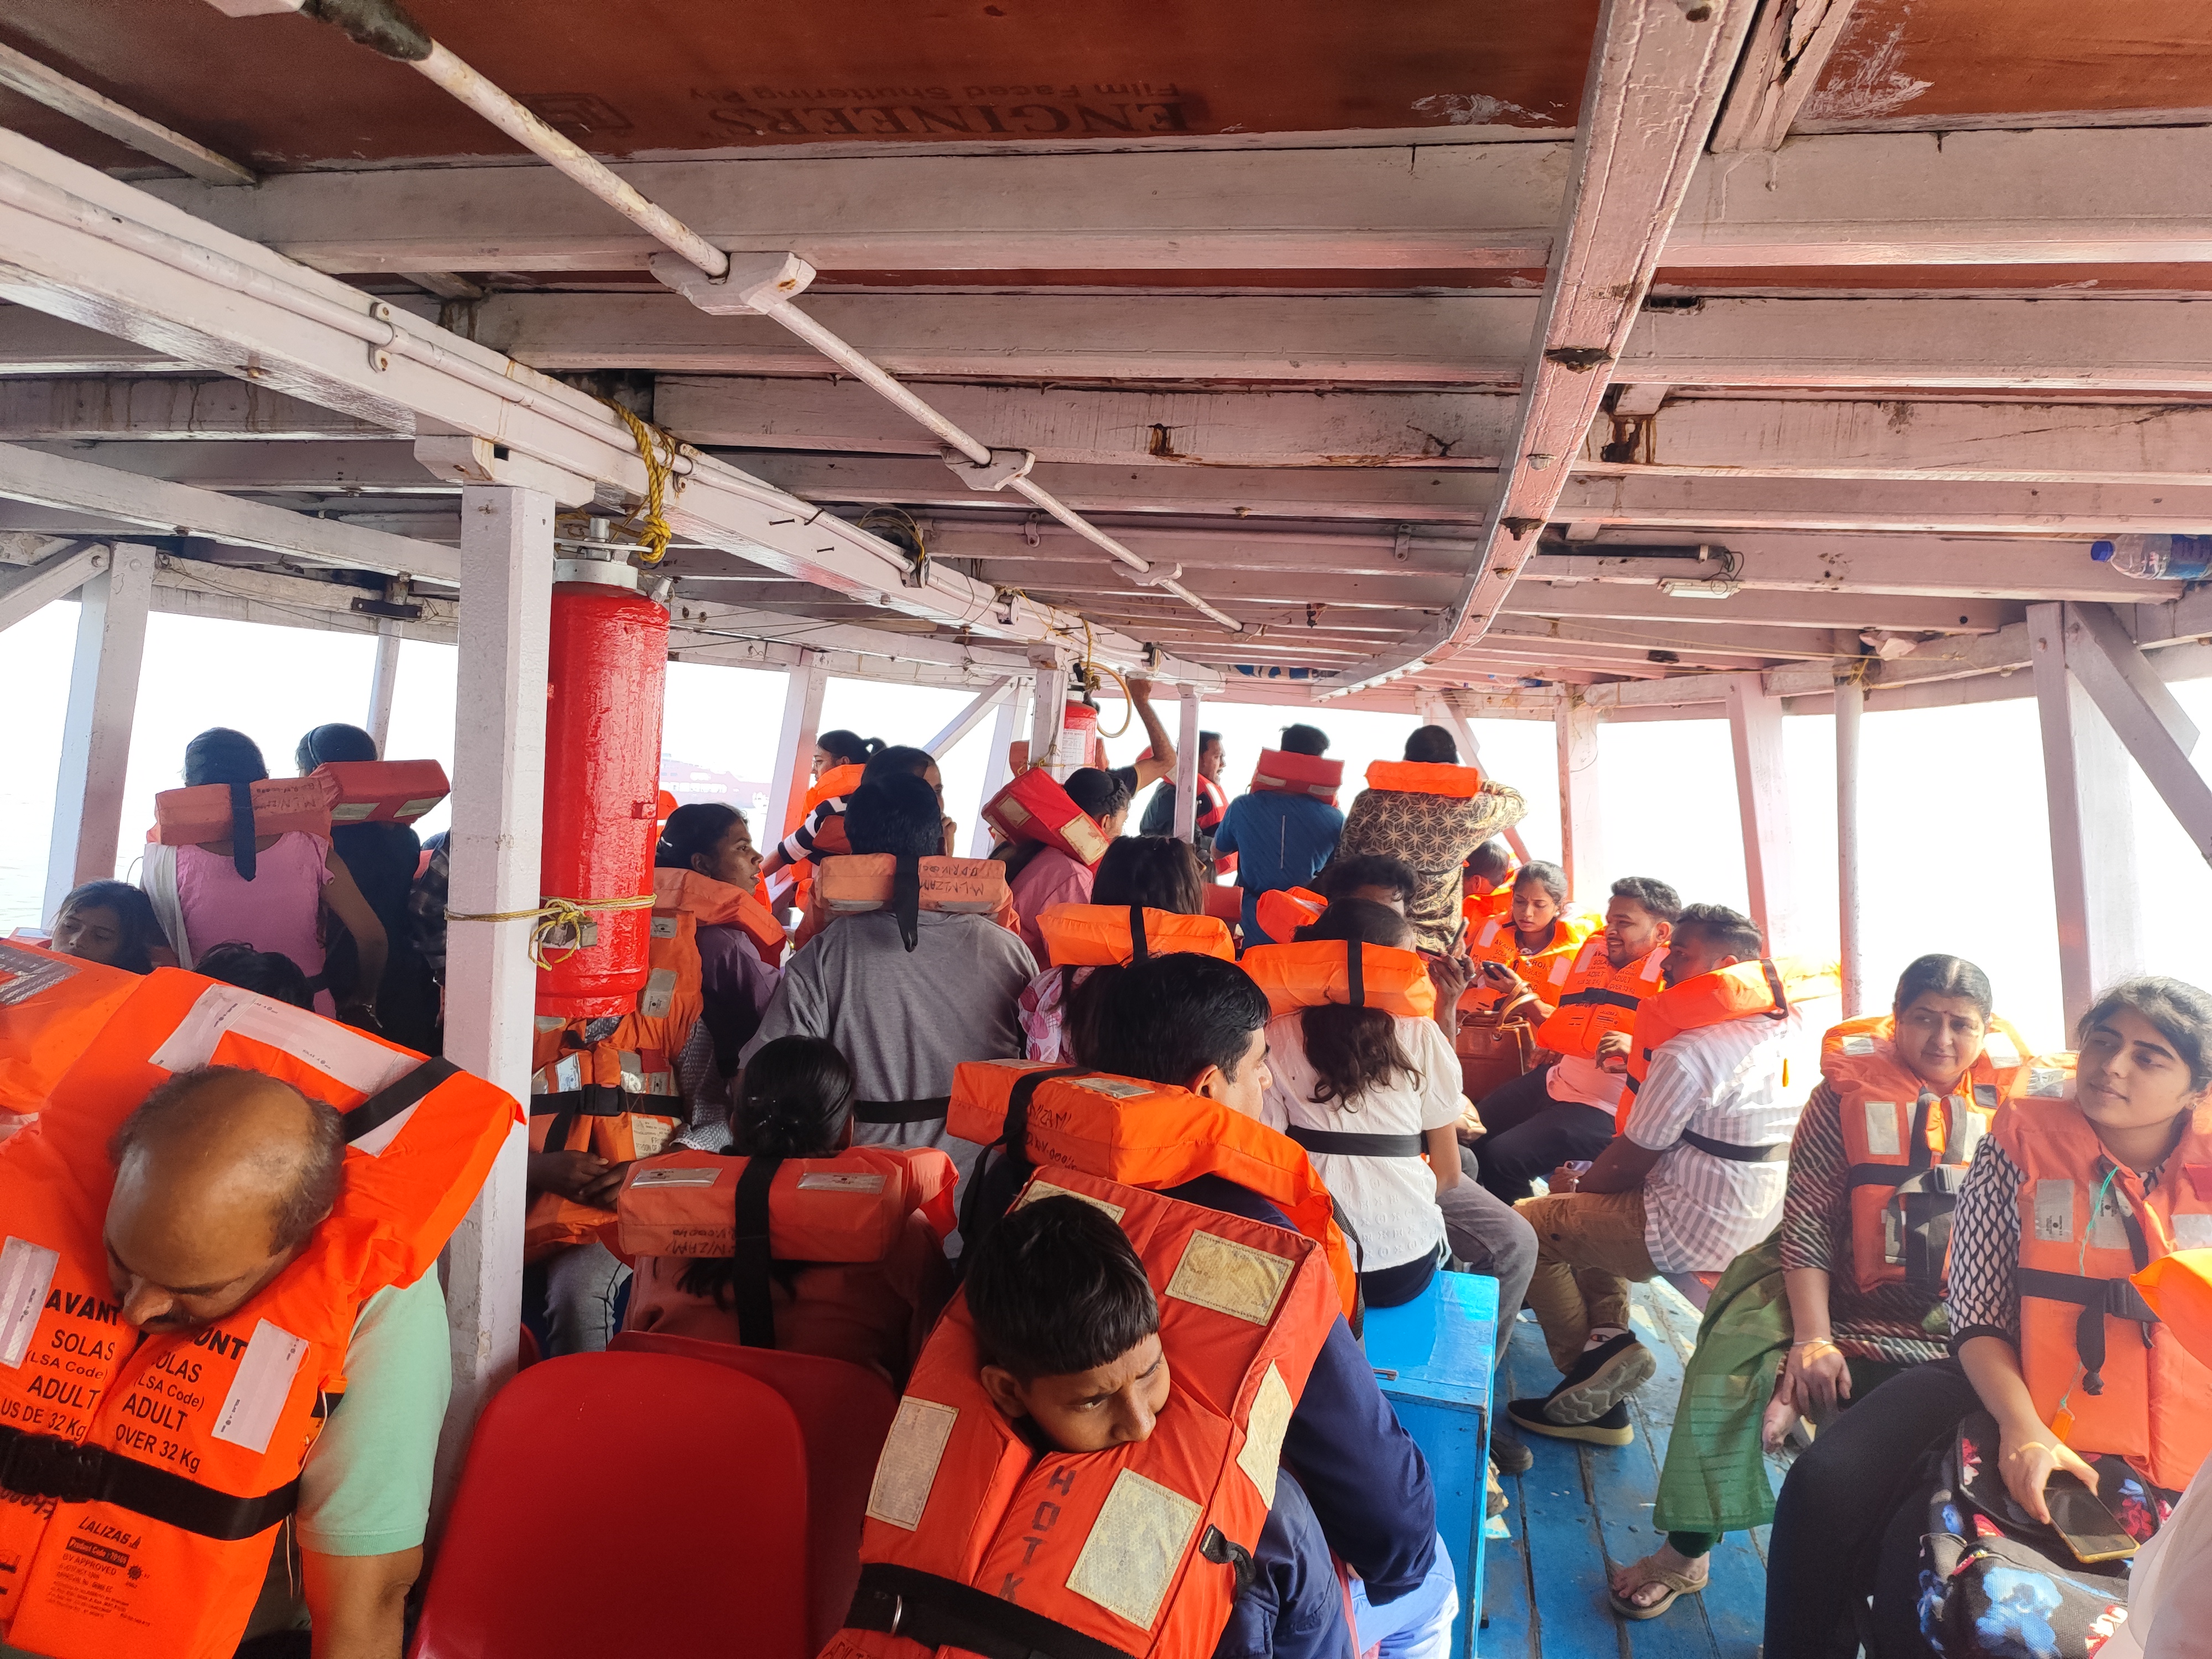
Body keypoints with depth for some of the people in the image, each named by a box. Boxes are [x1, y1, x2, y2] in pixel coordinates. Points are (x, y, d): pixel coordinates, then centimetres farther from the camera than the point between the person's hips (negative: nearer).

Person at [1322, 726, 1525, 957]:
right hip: (1432, 944, -2)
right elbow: (1519, 803, 17)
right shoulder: (1470, 808, -5)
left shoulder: (1369, 801, -1)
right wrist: (1471, 780, 28)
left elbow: (1343, 861, 10)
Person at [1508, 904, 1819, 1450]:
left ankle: (1587, 1367, 12)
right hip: (1761, 1222, 9)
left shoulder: (1689, 1053, -23)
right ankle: (1611, 1335, 15)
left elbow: (1631, 1163, -15)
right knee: (1592, 1204, 26)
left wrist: (1575, 1185, 4)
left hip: (1700, 1231, -9)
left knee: (1529, 1223, 3)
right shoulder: (1784, 1028, 0)